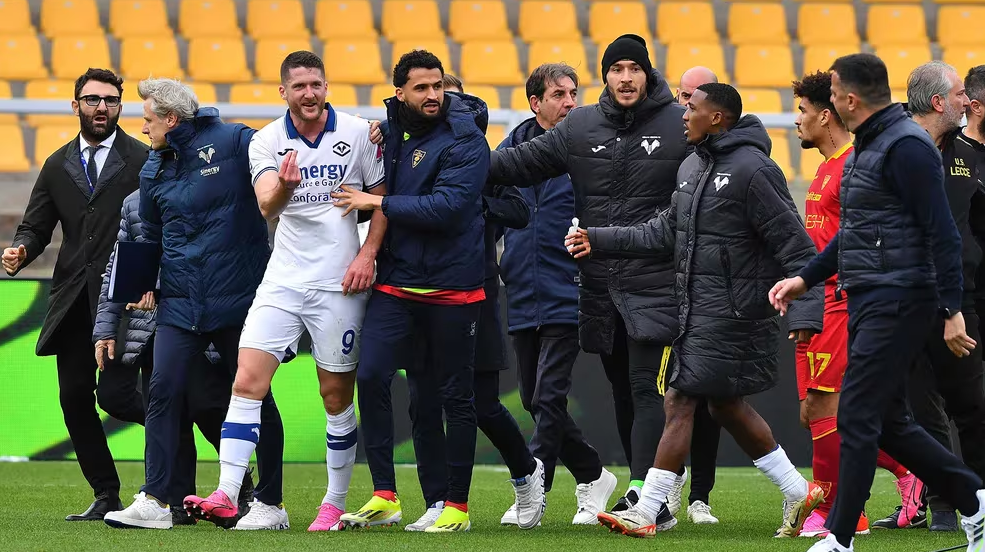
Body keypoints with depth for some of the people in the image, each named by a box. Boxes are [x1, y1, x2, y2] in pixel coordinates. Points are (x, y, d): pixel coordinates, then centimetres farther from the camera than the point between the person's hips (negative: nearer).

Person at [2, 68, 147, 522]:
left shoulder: (144, 161, -1)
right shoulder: (58, 166, 14)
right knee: (74, 397, 3)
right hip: (72, 299, 5)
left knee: (114, 391, -14)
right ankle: (105, 497, 12)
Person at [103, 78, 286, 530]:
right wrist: (146, 284, 14)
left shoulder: (234, 143, -6)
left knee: (254, 395, 4)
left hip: (239, 296, -5)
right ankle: (154, 501, -6)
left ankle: (270, 503, 13)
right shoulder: (154, 170, 12)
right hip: (180, 302, 5)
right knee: (163, 391, -7)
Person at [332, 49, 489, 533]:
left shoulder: (464, 140, -10)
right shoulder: (390, 131, 7)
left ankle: (457, 506, 12)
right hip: (395, 281, 5)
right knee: (371, 377, -8)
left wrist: (378, 203, -16)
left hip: (451, 286, -5)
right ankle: (384, 497, -2)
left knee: (455, 396, 4)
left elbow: (447, 207, -22)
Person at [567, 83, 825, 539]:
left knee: (681, 401, -8)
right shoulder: (692, 167, 13)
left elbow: (794, 245, -16)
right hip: (697, 309, 9)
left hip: (732, 310, -9)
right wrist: (601, 240, 15)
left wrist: (805, 311, -19)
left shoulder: (753, 169, -15)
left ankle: (648, 510, -5)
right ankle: (798, 492, 24)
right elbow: (667, 229, 20)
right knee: (726, 404, 14)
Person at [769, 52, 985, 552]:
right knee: (888, 422, 12)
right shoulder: (867, 146, 16)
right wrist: (805, 279, 24)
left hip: (898, 301, -10)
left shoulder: (906, 147, -15)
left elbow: (941, 233, -19)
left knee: (858, 417, -9)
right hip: (868, 302, 10)